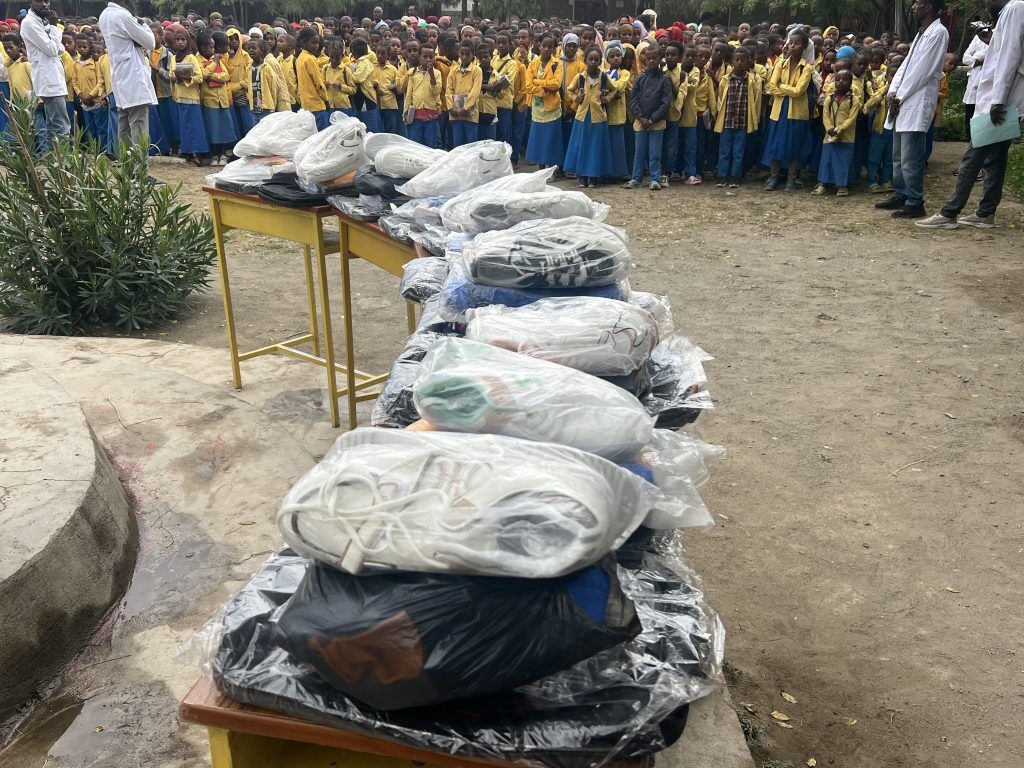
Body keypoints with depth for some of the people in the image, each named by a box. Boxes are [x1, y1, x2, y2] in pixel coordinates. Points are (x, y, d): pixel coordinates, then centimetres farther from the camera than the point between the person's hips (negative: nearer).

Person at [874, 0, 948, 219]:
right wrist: (892, 91, 2)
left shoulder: (938, 32, -8)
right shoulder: (922, 33, 21)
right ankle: (900, 195, 22)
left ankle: (915, 203, -4)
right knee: (898, 156, 13)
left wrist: (899, 97, -10)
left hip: (918, 105, -9)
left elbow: (922, 71, -13)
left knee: (910, 159, -10)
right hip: (902, 104, 9)